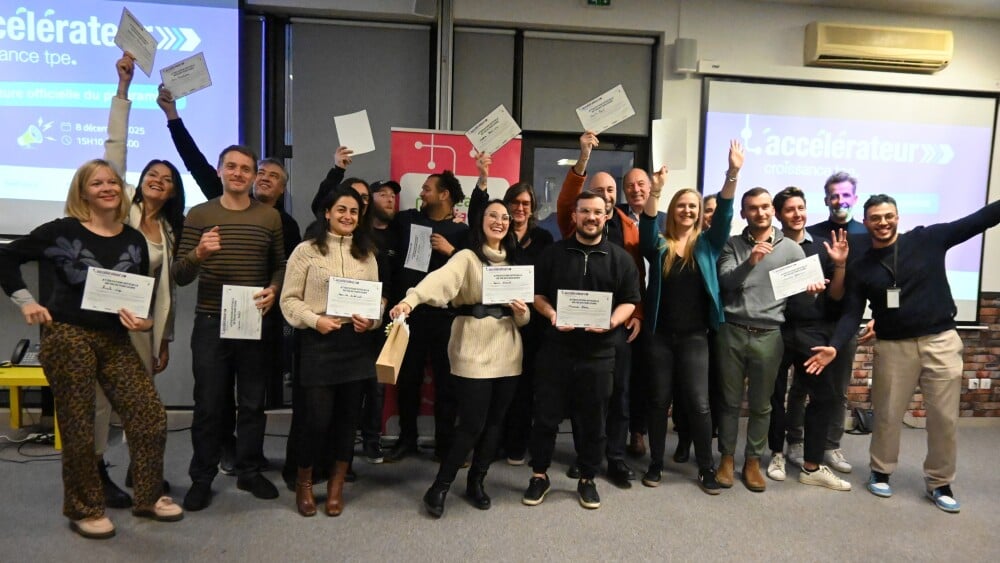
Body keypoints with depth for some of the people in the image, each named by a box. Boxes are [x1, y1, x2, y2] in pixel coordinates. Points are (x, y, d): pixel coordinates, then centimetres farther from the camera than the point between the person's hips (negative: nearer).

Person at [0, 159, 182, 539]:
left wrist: (143, 319, -7)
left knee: (151, 418, -1)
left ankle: (148, 498, 18)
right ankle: (84, 510, 22)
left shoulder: (134, 240, 7)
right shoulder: (62, 231, -4)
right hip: (67, 337, -4)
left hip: (116, 340, 4)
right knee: (78, 429, 4)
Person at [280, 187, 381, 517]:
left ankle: (336, 486, 29)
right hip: (318, 343, -4)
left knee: (348, 416, 10)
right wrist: (315, 320, -16)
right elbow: (289, 299, -2)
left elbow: (378, 298, 12)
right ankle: (303, 482, 23)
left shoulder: (367, 254, 11)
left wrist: (371, 320, -7)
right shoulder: (306, 250, 0)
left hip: (356, 344, 4)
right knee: (318, 418, -5)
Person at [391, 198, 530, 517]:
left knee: (495, 422, 9)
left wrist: (522, 313, -5)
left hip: (507, 353, 6)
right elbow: (441, 279, -25)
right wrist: (411, 299, -43)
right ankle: (440, 487, 12)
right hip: (474, 353, -5)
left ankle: (476, 483, 27)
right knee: (472, 425, -5)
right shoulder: (467, 258, -3)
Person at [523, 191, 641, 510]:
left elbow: (630, 301, 4)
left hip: (599, 353, 0)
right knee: (546, 416, 6)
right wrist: (552, 315, -12)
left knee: (593, 421, 10)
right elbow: (537, 294, 7)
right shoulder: (553, 253, 6)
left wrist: (611, 322, -15)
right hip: (556, 349, 0)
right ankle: (539, 476, 23)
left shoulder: (620, 258, 4)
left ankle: (587, 480, 27)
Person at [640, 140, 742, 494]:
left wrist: (733, 174, -22)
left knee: (698, 403, 1)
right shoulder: (659, 245, 3)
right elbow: (647, 227, -17)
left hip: (694, 335, 0)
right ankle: (655, 464, 21)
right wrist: (655, 191, -32)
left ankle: (707, 469, 15)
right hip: (660, 334, 0)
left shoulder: (707, 244, 5)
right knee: (659, 400, 8)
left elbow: (724, 214, -8)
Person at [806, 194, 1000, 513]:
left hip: (941, 341, 0)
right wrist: (834, 347, -16)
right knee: (887, 415, 8)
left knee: (944, 417, 6)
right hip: (893, 347, 0)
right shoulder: (860, 268, 2)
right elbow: (852, 315, -2)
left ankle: (939, 483, 24)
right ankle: (881, 472, 29)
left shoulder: (928, 239, 0)